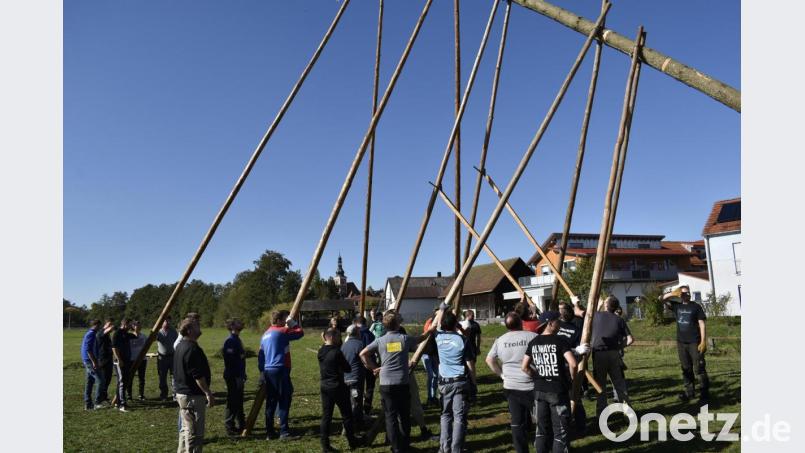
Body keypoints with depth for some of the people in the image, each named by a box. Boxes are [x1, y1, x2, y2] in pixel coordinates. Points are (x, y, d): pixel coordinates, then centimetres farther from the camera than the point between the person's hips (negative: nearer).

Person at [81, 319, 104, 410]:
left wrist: (96, 361, 27)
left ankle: (88, 404, 14)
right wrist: (94, 362, -23)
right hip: (90, 361, -10)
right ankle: (97, 402, -9)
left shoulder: (89, 334, 18)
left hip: (88, 361, 10)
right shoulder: (91, 334, -14)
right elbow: (88, 349, -22)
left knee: (89, 382, 11)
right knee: (100, 381, -11)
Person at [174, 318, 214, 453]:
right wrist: (208, 393, -18)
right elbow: (198, 376, -23)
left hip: (182, 393, 10)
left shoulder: (180, 346, 11)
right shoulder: (192, 349, -21)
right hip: (193, 396, -10)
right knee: (195, 433, -3)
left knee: (186, 429, 20)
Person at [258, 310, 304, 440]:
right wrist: (293, 323, 10)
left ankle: (270, 432, 15)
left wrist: (263, 371, 21)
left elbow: (260, 355, 19)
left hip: (267, 371, 8)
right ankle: (284, 432, -5)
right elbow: (300, 332, -5)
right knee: (284, 401, -4)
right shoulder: (282, 331, -8)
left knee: (271, 402, 12)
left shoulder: (265, 335, 16)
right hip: (279, 370, -8)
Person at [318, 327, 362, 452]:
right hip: (338, 387, -6)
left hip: (324, 387, 6)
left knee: (326, 416, 9)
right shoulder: (336, 352, -19)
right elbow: (348, 369, -11)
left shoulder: (320, 352, 0)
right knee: (347, 415, 9)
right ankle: (352, 441, 21)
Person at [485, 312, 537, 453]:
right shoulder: (533, 336, -10)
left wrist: (502, 374, 10)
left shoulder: (500, 340, 3)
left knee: (518, 423, 10)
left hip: (511, 387, 4)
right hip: (532, 386, -4)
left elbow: (489, 360, 7)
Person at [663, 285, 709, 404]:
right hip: (681, 343, 5)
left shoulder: (696, 307, -2)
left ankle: (704, 394, -2)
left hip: (694, 343, -5)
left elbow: (702, 324, -5)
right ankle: (689, 391, 20)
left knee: (699, 369, -5)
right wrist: (673, 293, -13)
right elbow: (663, 299, 4)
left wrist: (703, 341, -12)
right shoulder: (677, 306, 9)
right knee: (686, 369, 12)